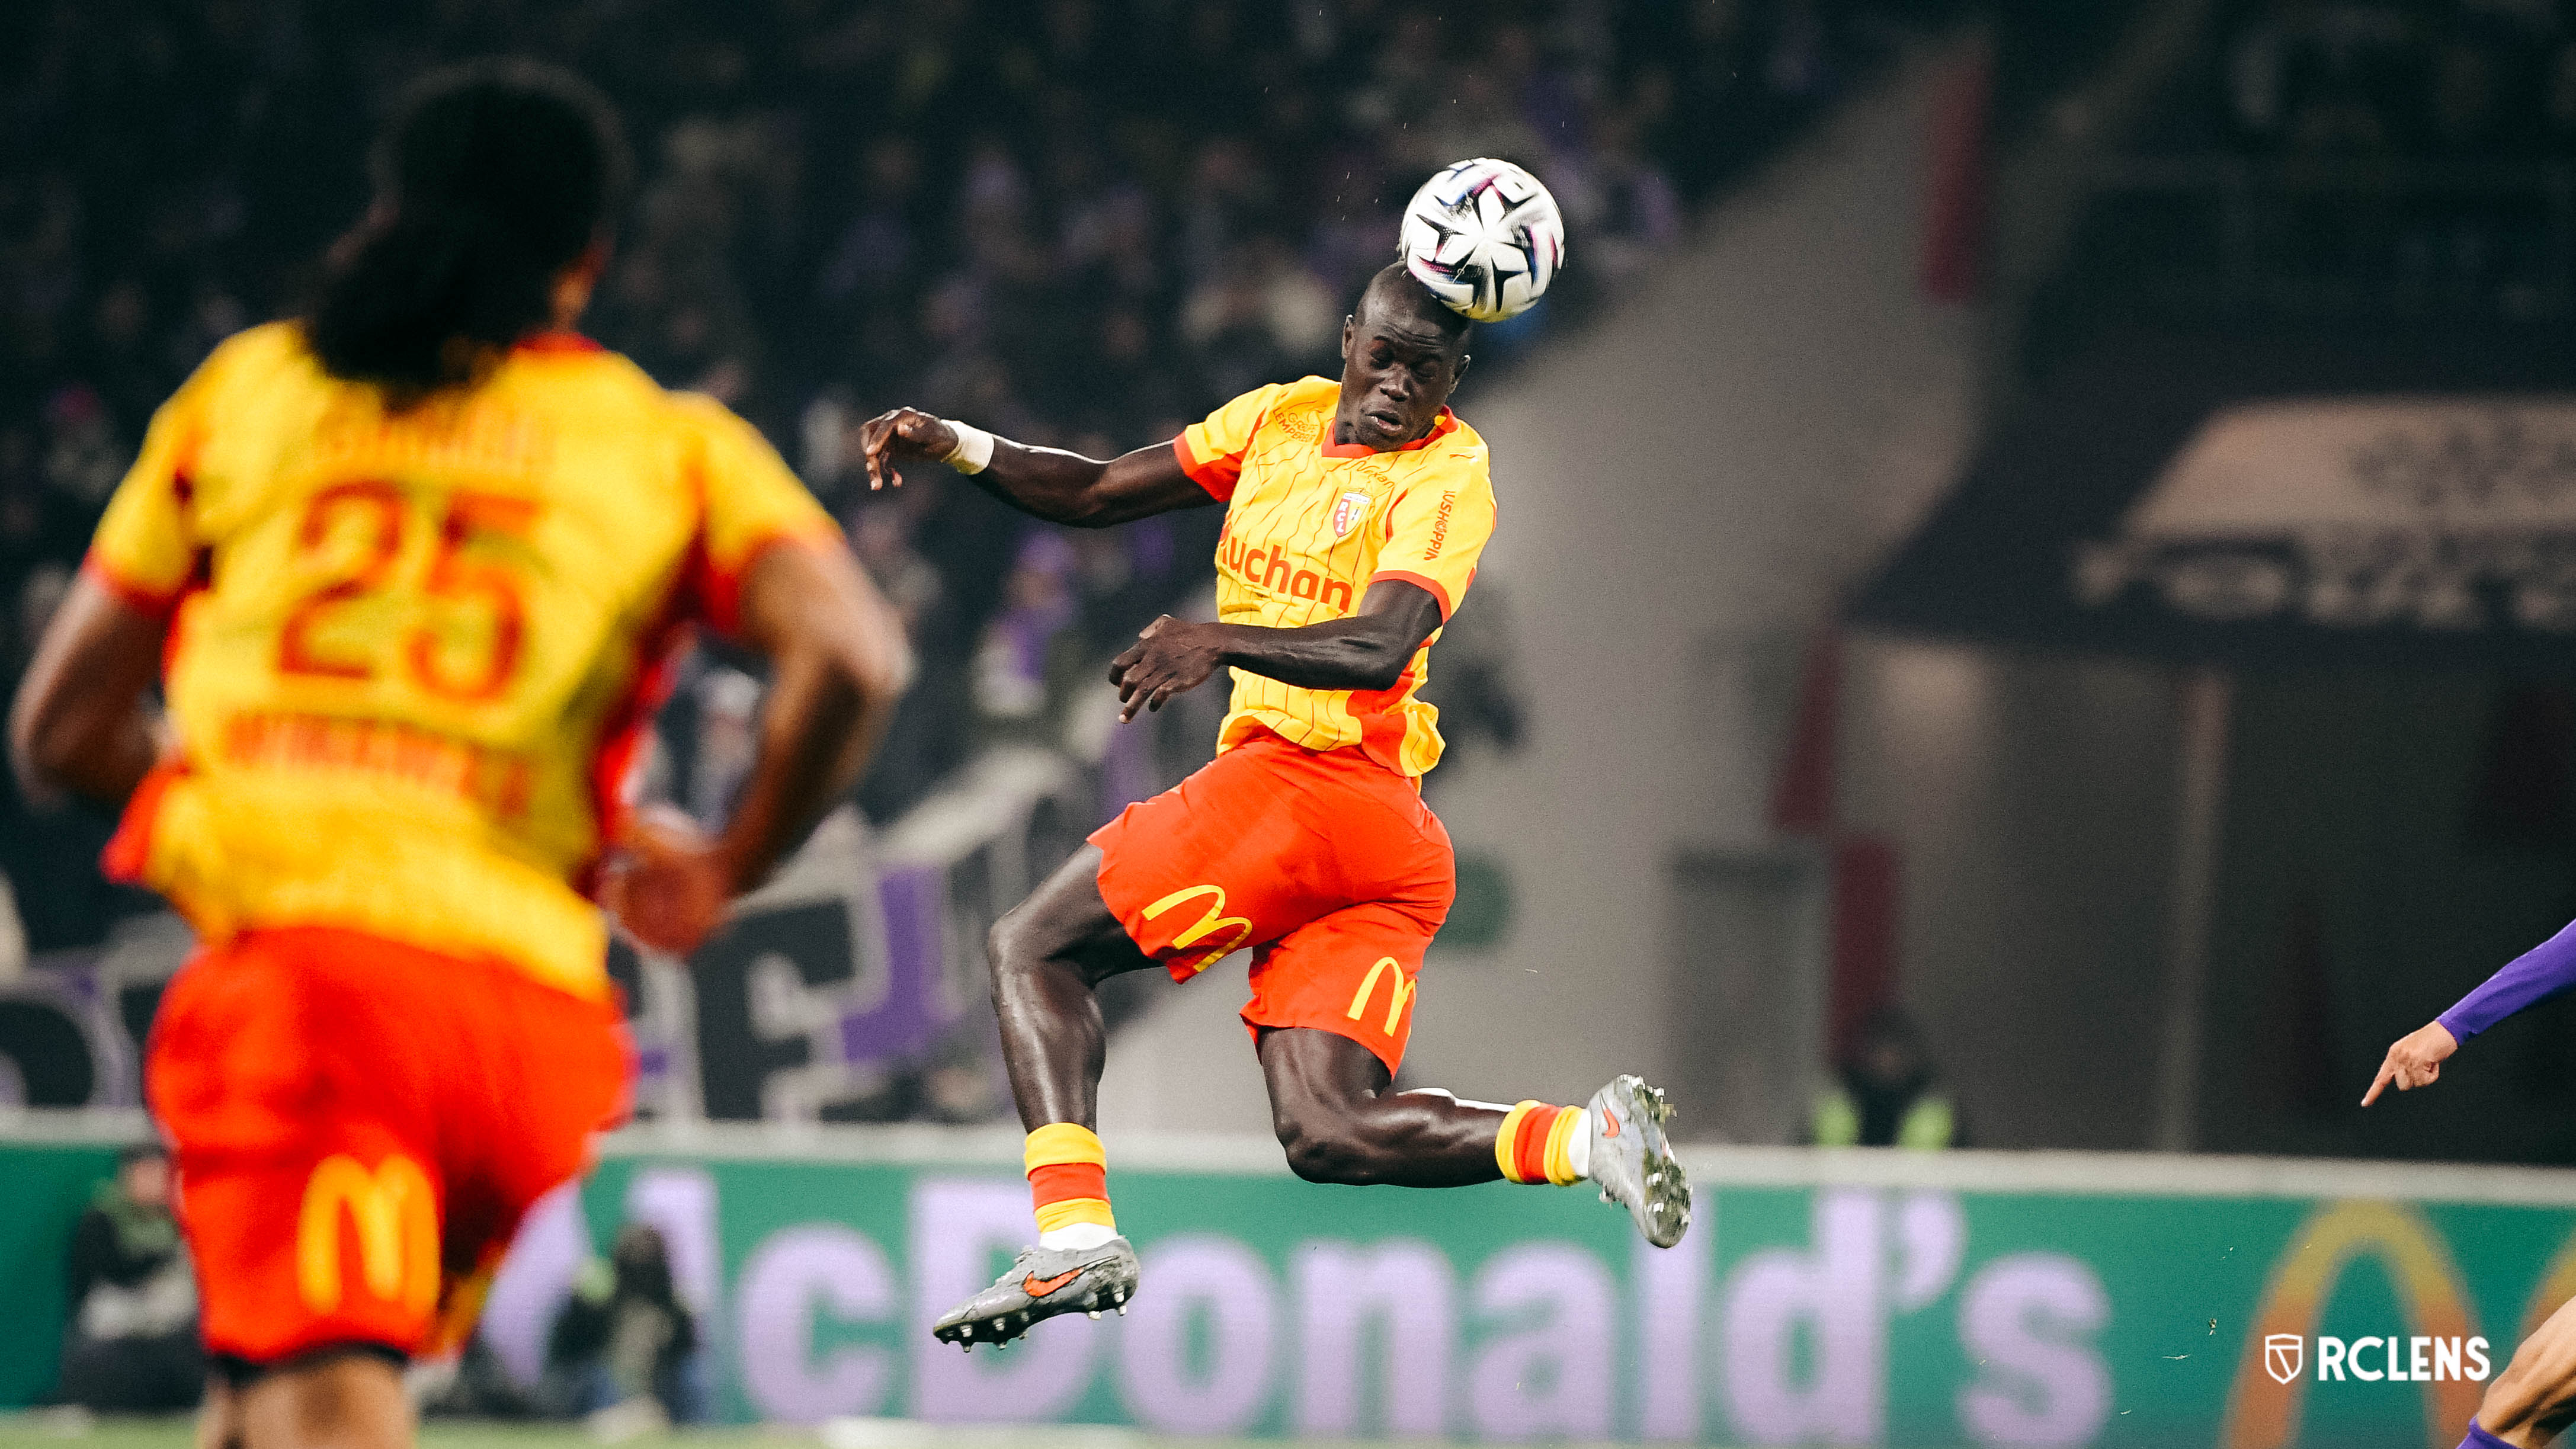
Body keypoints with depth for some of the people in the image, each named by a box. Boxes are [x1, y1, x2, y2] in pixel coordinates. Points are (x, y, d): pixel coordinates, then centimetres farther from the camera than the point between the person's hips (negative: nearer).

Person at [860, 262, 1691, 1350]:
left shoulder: (1448, 478, -6)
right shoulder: (1284, 419, 17)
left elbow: (1380, 649, -23)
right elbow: (1097, 494, 22)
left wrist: (1219, 642, -37)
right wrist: (957, 446, 8)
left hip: (1302, 780, -8)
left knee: (1032, 948, -4)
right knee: (1325, 1133, -4)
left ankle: (1074, 1238, -17)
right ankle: (1586, 1139, -13)